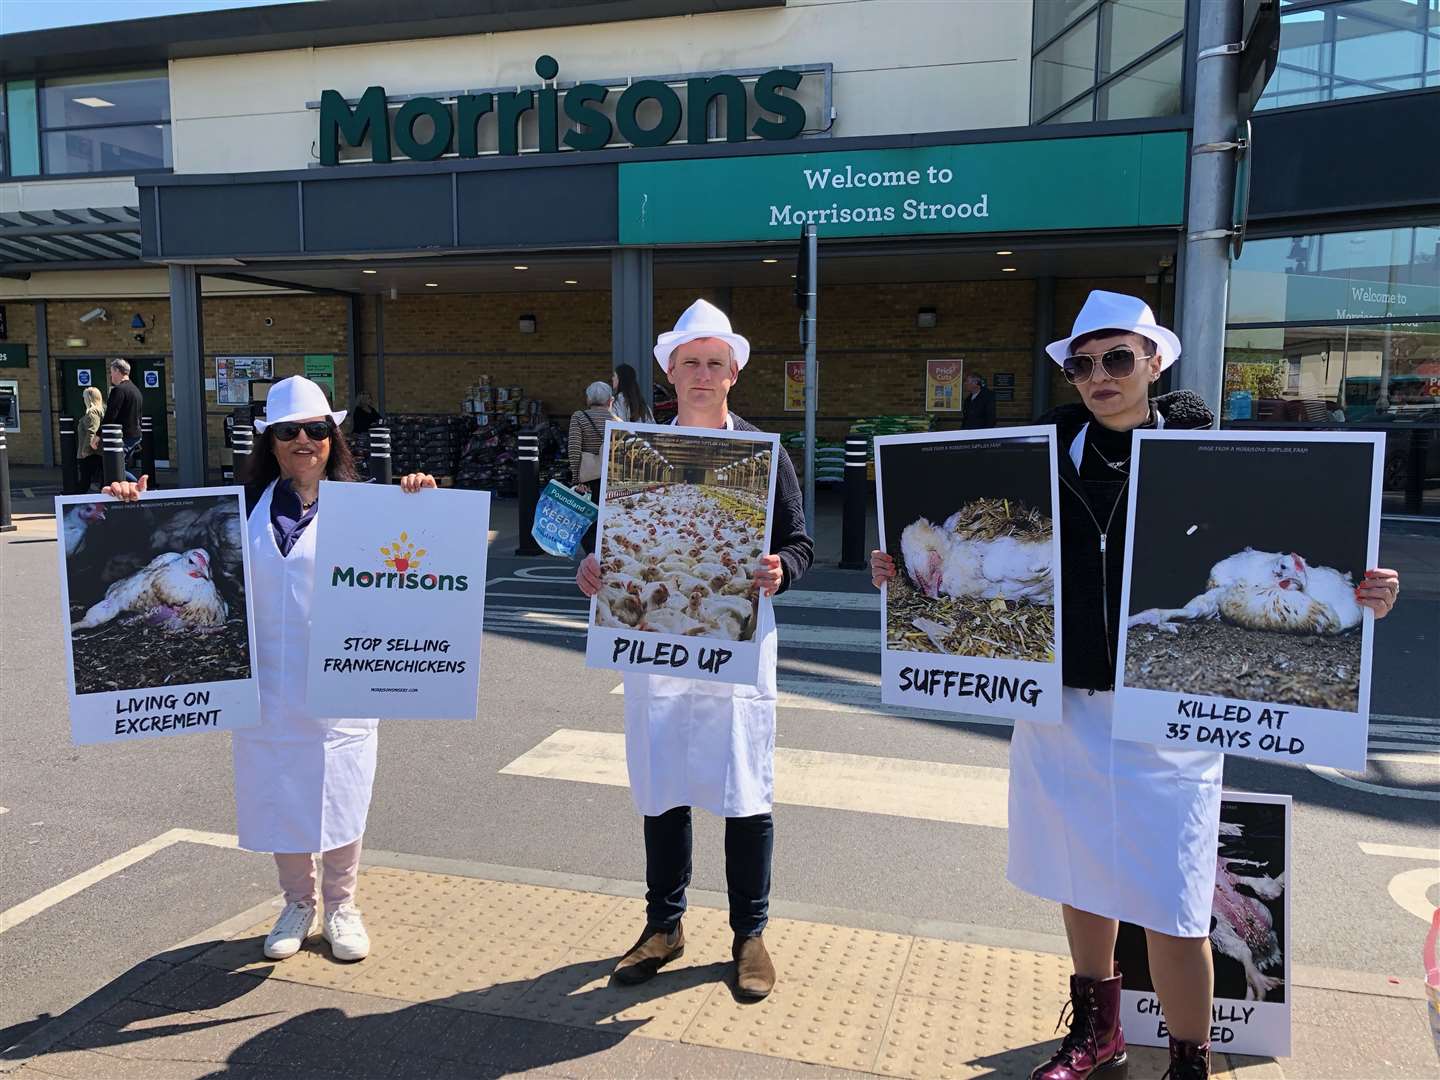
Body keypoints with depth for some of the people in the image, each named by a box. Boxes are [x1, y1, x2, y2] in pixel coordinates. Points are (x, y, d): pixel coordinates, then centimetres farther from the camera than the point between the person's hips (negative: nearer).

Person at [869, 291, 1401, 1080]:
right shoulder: (1049, 451, 2)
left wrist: (1360, 597, -23)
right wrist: (907, 569, -6)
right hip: (1061, 705, 4)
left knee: (1171, 910, 0)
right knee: (1080, 881, 19)